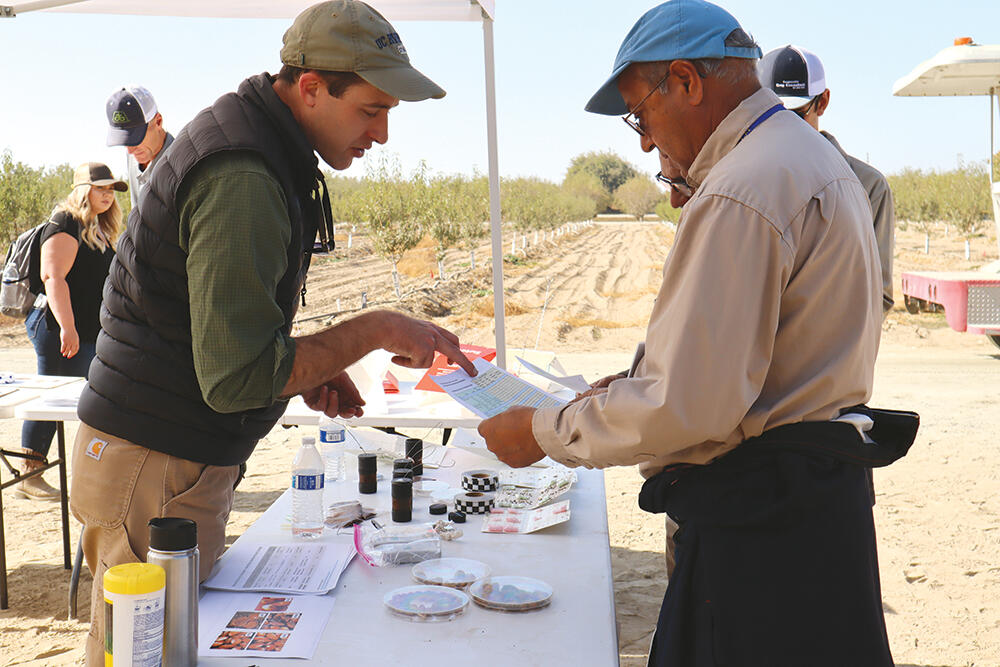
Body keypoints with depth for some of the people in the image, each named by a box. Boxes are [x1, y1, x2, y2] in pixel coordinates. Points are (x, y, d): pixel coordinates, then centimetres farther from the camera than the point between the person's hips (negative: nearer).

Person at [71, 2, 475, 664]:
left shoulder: (242, 135, 11)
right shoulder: (243, 180, -23)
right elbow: (236, 379, -26)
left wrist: (305, 369, 8)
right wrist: (373, 331, -19)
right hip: (157, 470, -10)